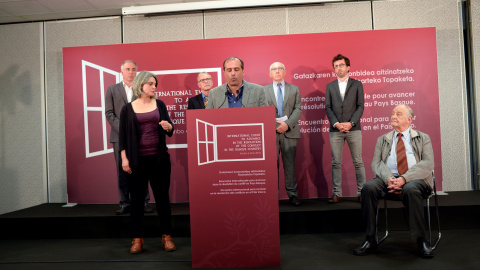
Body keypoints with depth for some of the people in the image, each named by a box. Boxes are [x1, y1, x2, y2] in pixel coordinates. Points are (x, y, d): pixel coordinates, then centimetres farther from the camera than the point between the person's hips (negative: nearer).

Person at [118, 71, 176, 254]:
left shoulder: (160, 105, 8)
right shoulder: (128, 109, 3)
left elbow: (170, 131, 5)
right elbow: (123, 136, 3)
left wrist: (168, 126, -17)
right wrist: (124, 158, -5)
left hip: (159, 158, 2)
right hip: (137, 160, -1)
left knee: (162, 197, 5)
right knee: (137, 199, 4)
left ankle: (167, 236, 16)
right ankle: (137, 239, 17)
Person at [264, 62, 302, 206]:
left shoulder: (294, 89, 13)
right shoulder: (263, 90, 11)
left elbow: (298, 109, 3)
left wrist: (287, 124, -12)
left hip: (289, 131, 1)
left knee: (290, 164, 4)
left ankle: (292, 194, 12)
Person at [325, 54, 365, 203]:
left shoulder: (357, 84, 9)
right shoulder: (330, 86, 14)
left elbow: (360, 106, 2)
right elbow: (327, 107, 6)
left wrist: (351, 123, -12)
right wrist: (336, 123, -8)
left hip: (353, 128, -1)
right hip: (335, 130, 2)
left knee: (358, 161, 1)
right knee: (336, 163, 2)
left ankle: (361, 192, 11)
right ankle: (337, 194, 9)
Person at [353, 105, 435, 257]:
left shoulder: (423, 138, 15)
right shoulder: (382, 140, 21)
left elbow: (428, 164, -1)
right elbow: (376, 163, 8)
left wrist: (404, 178, -17)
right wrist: (388, 178, -15)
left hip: (414, 179, -2)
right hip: (389, 179, 2)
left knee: (411, 189, -38)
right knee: (368, 187, -29)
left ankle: (421, 240, -21)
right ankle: (371, 240, -21)